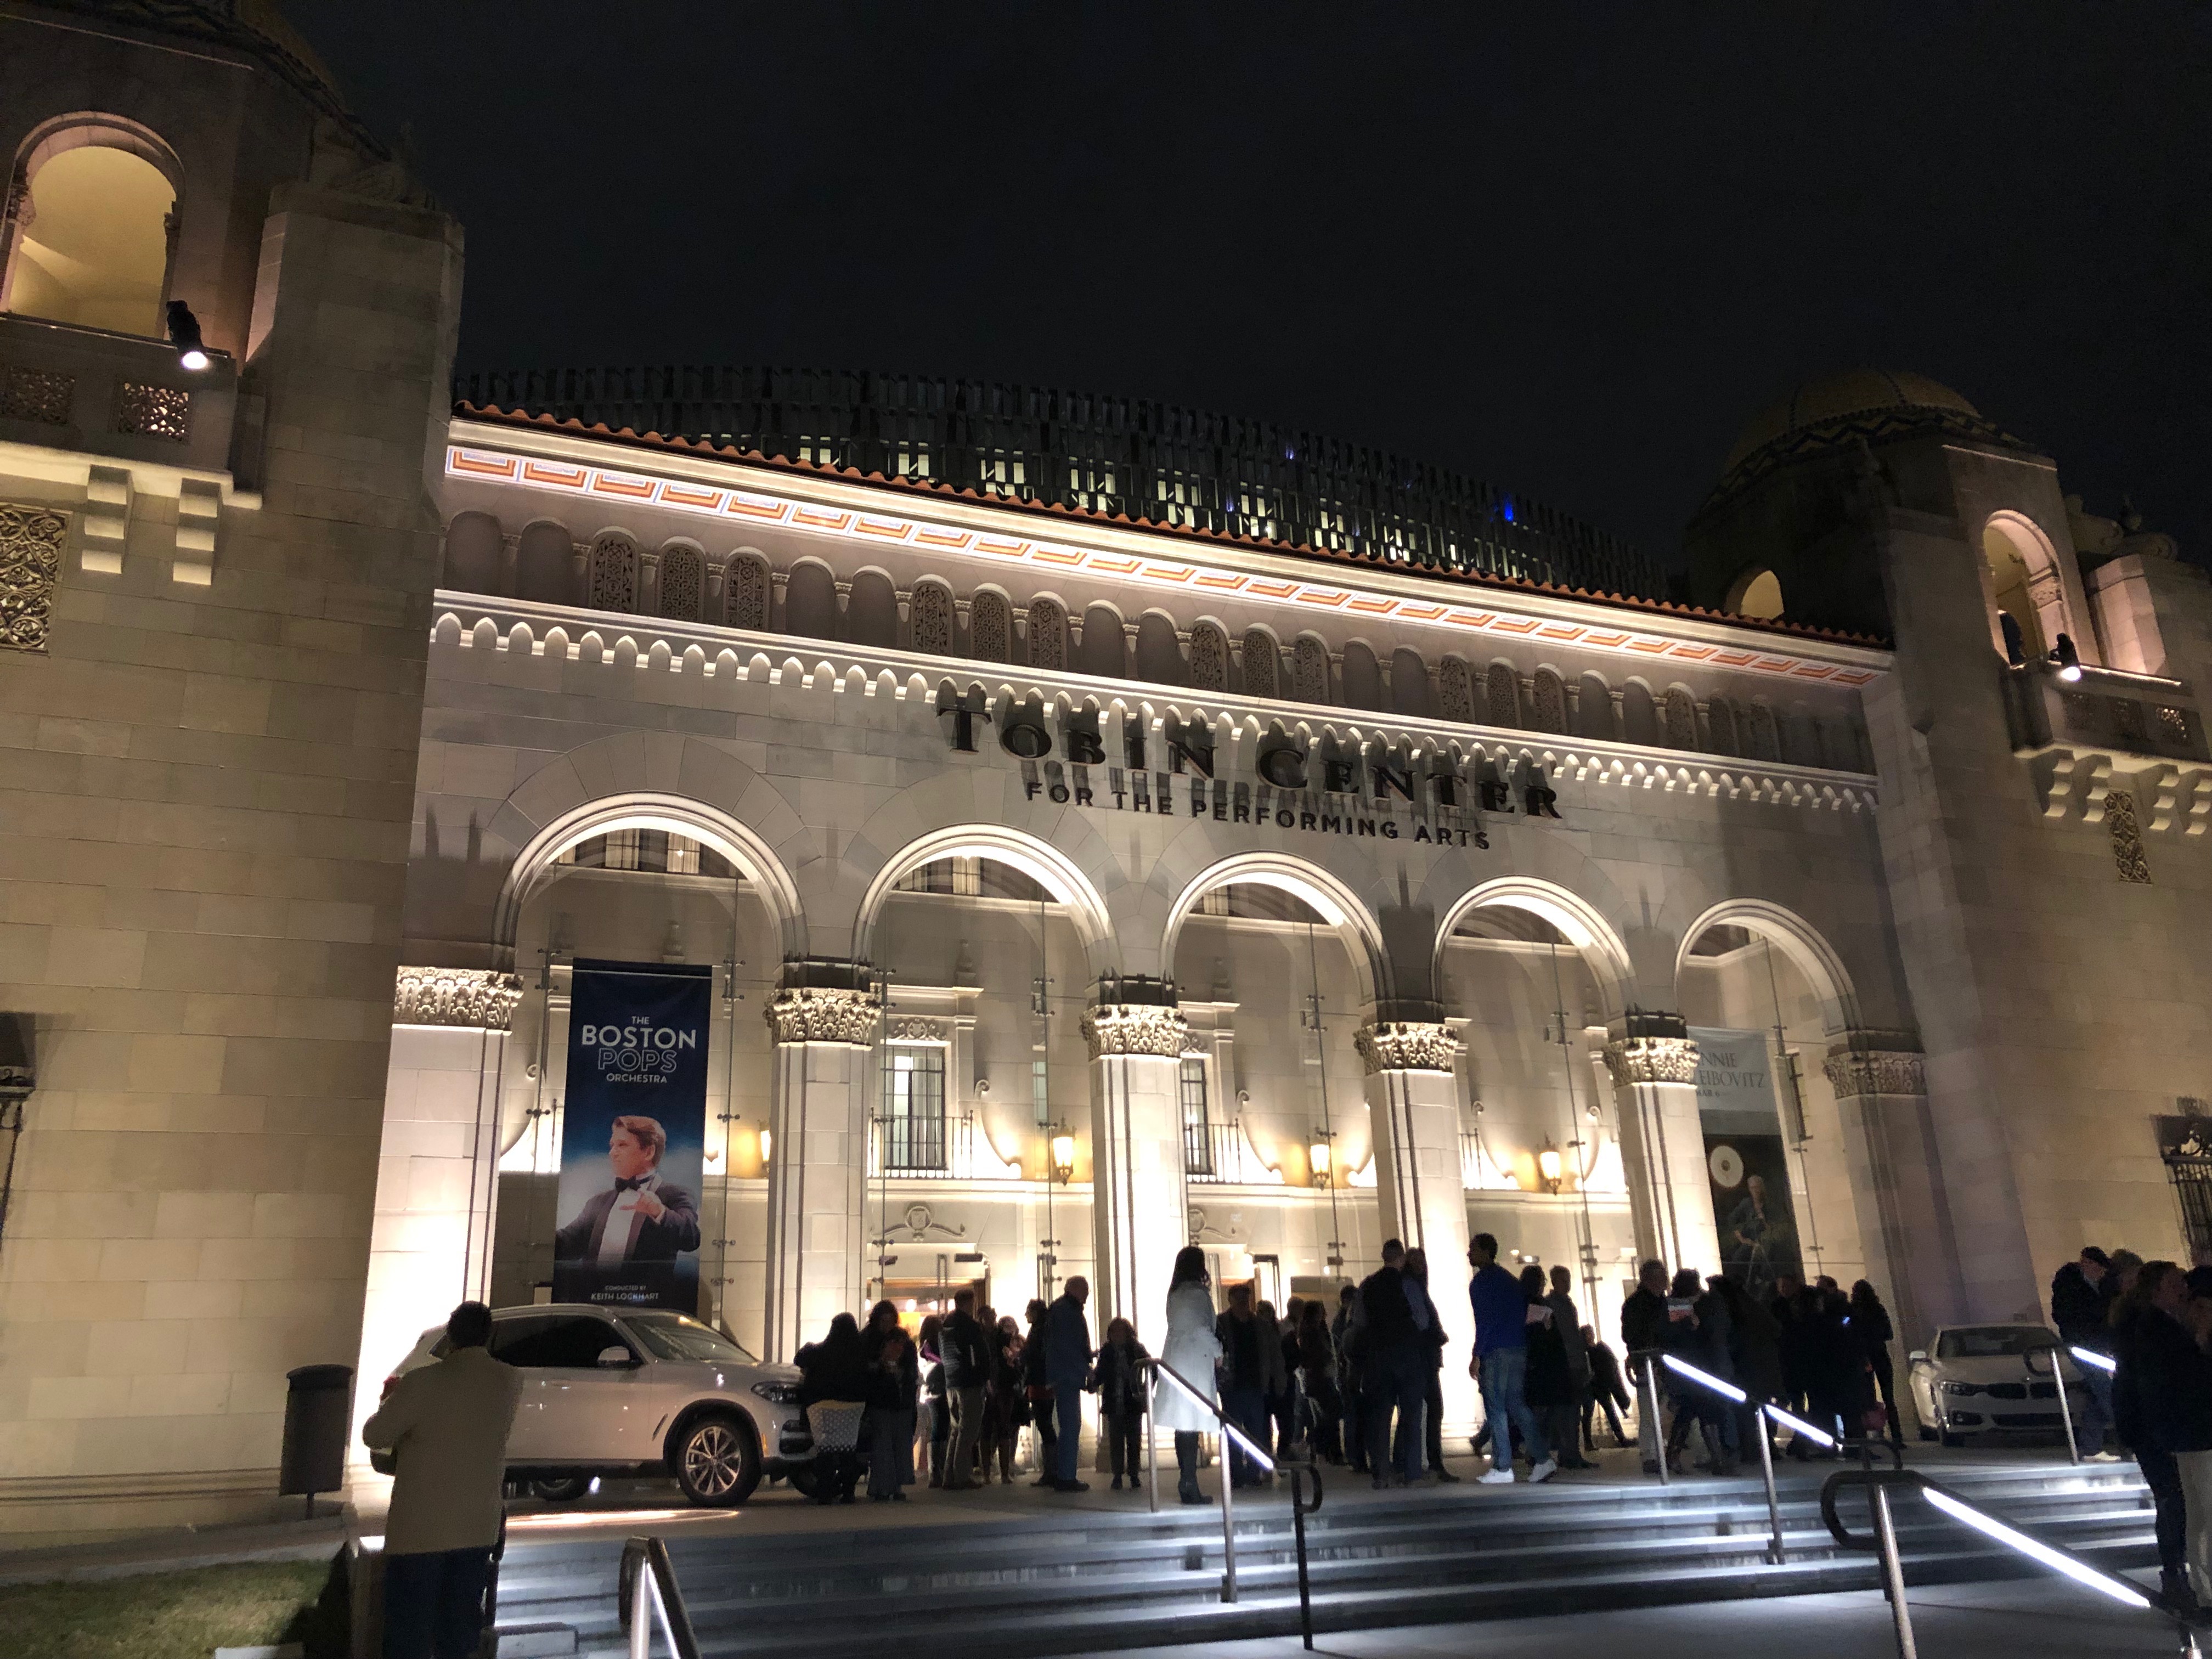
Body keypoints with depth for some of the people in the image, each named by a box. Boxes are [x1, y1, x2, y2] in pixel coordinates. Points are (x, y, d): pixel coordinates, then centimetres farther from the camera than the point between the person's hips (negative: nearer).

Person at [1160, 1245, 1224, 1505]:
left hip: (1174, 1360, 8)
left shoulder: (1174, 1294, 13)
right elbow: (1202, 1328, -15)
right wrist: (1218, 1350, 0)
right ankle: (1190, 1485, -8)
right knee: (1192, 1423, -7)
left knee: (1183, 1423, 9)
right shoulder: (1198, 1294, -10)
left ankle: (1185, 1482, 12)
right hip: (1195, 1360, -8)